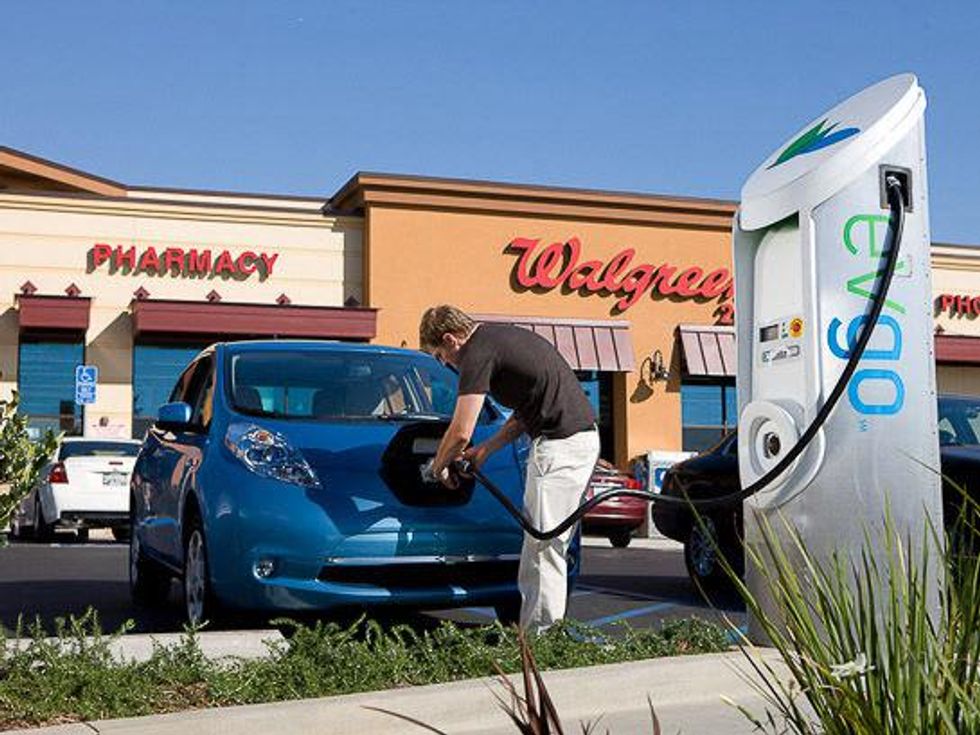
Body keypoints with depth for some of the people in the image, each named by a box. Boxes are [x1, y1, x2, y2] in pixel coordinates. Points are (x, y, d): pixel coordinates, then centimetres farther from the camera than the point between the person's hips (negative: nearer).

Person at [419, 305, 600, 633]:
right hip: (583, 437, 10)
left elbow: (460, 433, -13)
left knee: (542, 548, -5)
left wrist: (438, 466, 6)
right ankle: (547, 632, 20)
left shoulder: (478, 353, -11)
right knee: (553, 546, 14)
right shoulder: (502, 338, 19)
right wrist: (487, 449, 22)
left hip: (559, 445, -10)